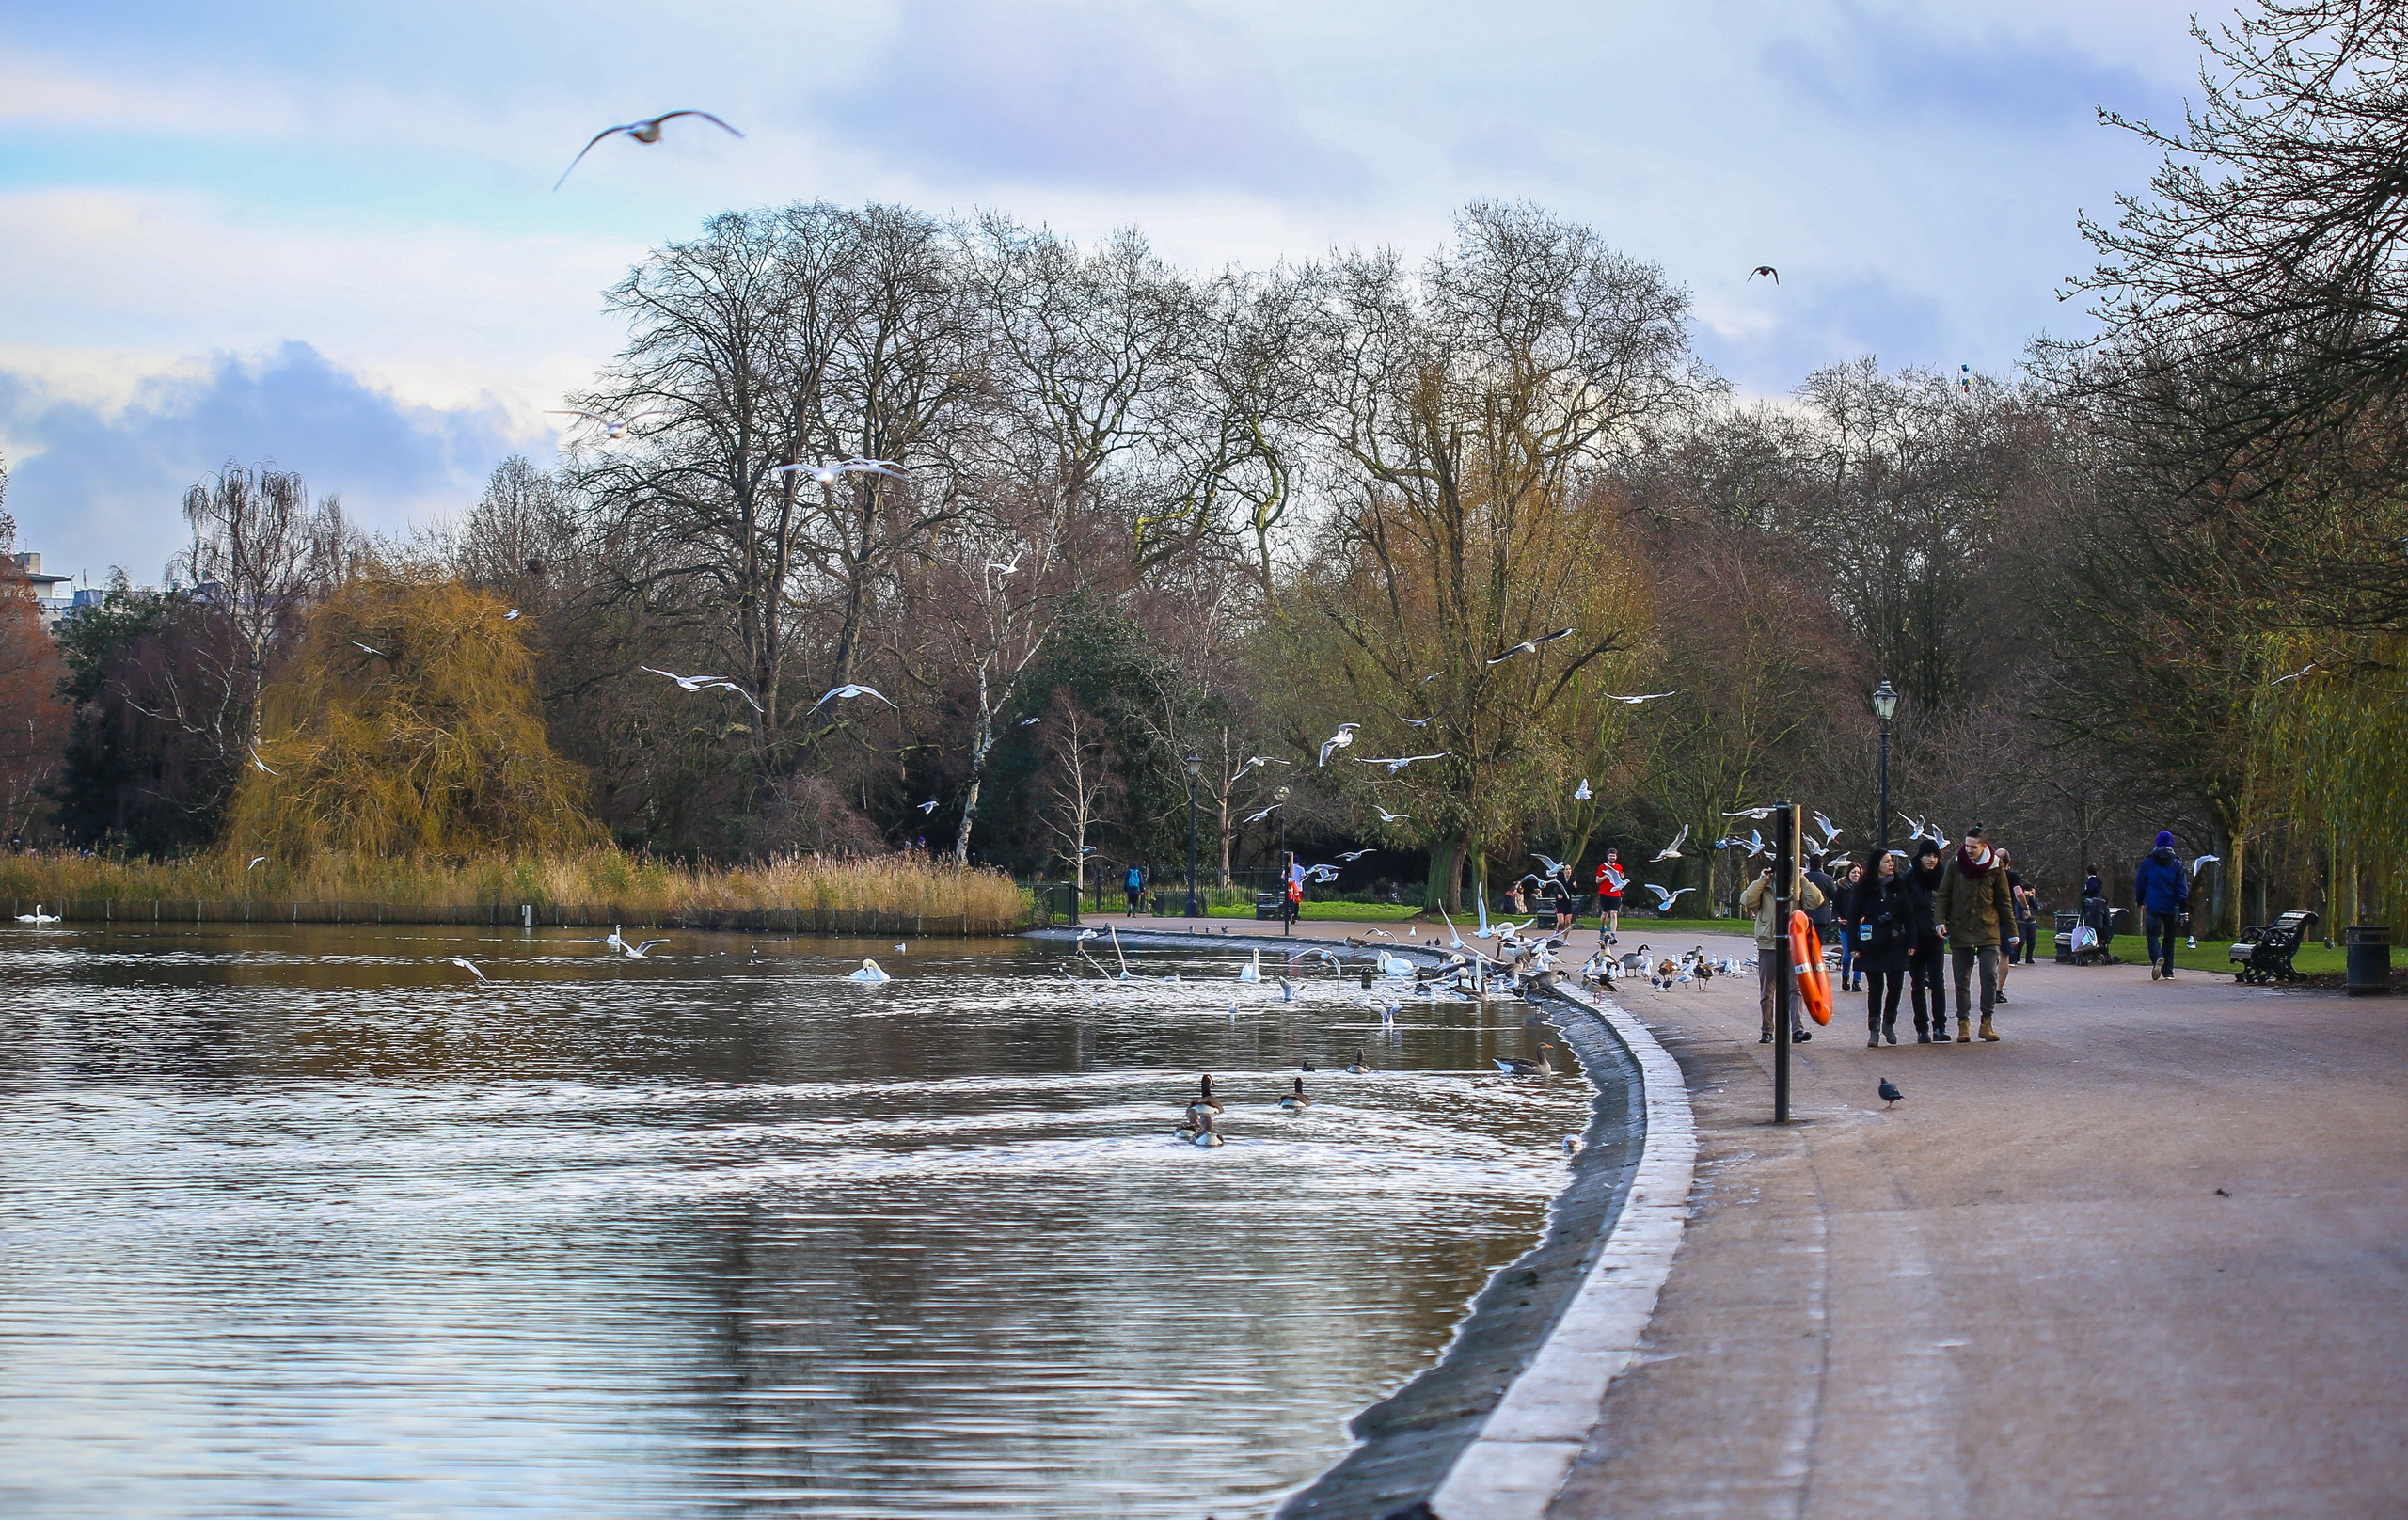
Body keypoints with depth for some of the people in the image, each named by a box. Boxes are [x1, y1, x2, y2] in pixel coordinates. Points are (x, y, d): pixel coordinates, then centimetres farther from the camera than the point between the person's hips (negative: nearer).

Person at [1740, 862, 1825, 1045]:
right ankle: (1767, 1031, 15)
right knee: (1767, 991, 7)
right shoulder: (1763, 890, 4)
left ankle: (1797, 1029, -15)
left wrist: (1802, 880, -5)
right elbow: (1747, 901, -13)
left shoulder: (1797, 889, 7)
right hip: (1768, 946, 0)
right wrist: (1762, 880, -10)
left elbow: (1815, 901, -7)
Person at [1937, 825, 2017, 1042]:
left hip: (1988, 931, -1)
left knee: (1990, 976, -10)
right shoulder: (1955, 864, 1)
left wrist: (2011, 932, 7)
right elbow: (1944, 895, 7)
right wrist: (1941, 921, -7)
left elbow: (2004, 902, 7)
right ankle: (1963, 1024, 11)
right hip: (1960, 931, 1)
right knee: (1962, 980, 3)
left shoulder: (1994, 867, 1)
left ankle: (1986, 1023, -2)